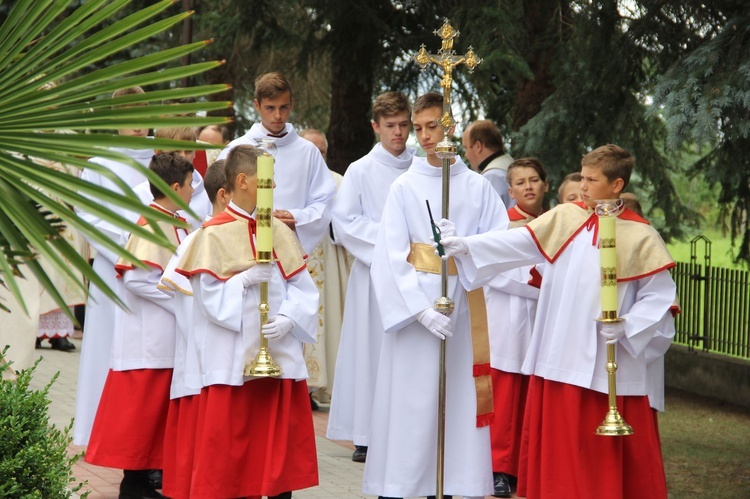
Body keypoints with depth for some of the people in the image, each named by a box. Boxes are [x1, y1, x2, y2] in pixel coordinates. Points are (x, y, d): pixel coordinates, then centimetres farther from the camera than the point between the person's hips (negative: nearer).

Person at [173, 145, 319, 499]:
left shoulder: (280, 231, 8)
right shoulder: (214, 234, -6)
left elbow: (304, 287, 5)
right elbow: (208, 293, -9)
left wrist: (288, 318, -12)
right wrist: (247, 279, -21)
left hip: (281, 355, 5)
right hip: (232, 359, -5)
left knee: (283, 440, 7)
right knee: (230, 444, 0)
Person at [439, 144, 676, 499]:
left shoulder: (639, 236, -5)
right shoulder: (564, 219, 5)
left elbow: (659, 294, -5)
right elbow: (515, 243, -3)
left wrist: (627, 326, -17)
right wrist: (465, 245, -14)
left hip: (613, 364, -4)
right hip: (560, 358, 4)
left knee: (614, 451, 0)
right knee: (561, 443, 9)